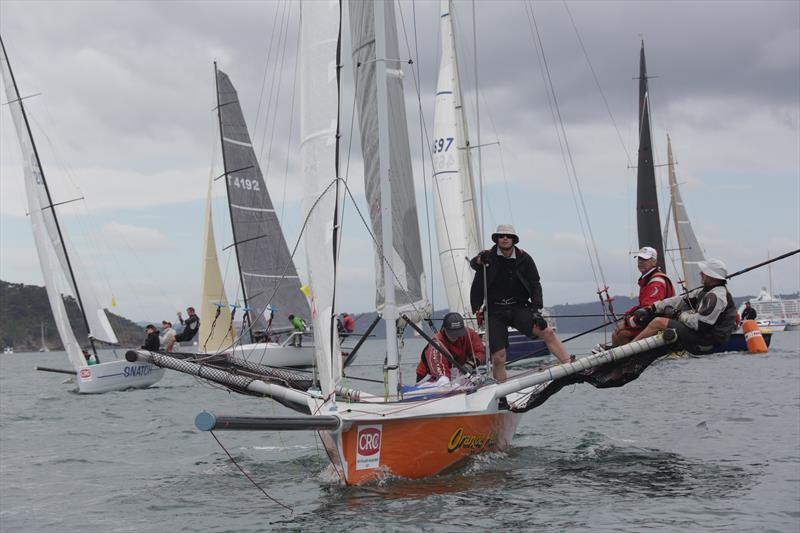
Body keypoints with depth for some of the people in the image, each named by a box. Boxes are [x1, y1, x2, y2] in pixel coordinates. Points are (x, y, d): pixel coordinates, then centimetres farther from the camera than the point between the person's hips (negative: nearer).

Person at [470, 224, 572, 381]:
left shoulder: (524, 259, 3)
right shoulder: (489, 257, -1)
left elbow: (535, 285, 3)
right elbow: (474, 263, -21)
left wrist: (537, 309, -10)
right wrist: (479, 260, -46)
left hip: (519, 308, 1)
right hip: (495, 312, -1)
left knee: (547, 332, -19)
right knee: (498, 356, -9)